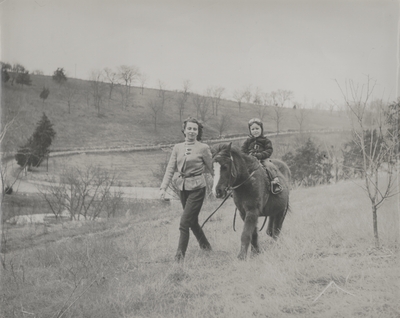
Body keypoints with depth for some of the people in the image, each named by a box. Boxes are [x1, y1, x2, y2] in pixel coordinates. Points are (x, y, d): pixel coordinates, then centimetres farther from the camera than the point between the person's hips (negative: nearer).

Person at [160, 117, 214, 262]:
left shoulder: (203, 148, -5)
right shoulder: (177, 148, 7)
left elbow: (212, 168, 3)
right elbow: (170, 169, 5)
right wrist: (163, 187, -5)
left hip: (197, 187, -5)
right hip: (182, 187, 5)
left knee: (185, 222, -11)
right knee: (192, 221, 16)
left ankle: (180, 254, -5)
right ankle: (205, 246, 35)